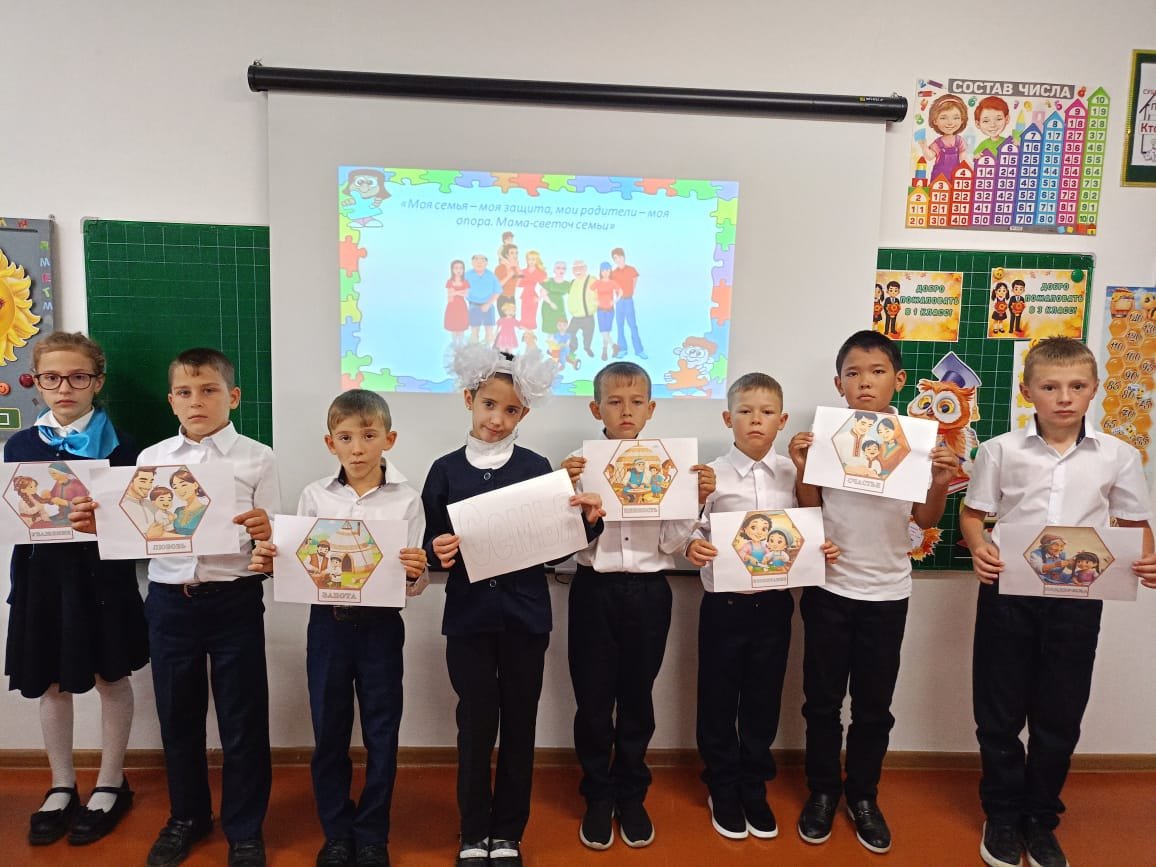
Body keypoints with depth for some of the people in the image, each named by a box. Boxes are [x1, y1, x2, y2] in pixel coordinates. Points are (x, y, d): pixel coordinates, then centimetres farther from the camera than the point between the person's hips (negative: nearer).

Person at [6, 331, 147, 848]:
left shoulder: (115, 445, -3)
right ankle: (62, 786, 31)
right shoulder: (19, 446, 6)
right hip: (43, 573, 3)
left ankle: (111, 785, 25)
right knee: (50, 681, 13)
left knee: (111, 676, 7)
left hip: (102, 573, -3)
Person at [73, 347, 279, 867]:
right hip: (169, 602, 3)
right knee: (178, 716, 18)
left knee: (242, 719, 8)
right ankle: (187, 815, 41)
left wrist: (266, 534, -27)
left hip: (234, 601, -3)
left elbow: (271, 543, -5)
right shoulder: (150, 459, 5)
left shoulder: (257, 459, -3)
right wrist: (98, 526, -10)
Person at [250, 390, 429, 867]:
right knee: (329, 732, 13)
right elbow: (297, 566, 6)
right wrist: (270, 563, -13)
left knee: (381, 733, 10)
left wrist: (416, 573, -27)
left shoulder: (406, 499, -6)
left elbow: (413, 584, -6)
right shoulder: (314, 496, 0)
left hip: (381, 626, -1)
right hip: (327, 623, 2)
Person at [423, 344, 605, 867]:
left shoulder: (537, 468, 0)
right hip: (469, 616, 0)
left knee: (519, 726, 11)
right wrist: (438, 552, -19)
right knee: (475, 728, 8)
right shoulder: (446, 470, 1)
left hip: (524, 615, 0)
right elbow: (433, 545, 3)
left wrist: (589, 521, -15)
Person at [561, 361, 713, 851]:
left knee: (637, 697, 15)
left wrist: (698, 500, -13)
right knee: (593, 698, 10)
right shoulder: (580, 463, -4)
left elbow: (672, 544, -2)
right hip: (594, 589, -1)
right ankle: (598, 796, 31)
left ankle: (631, 796, 35)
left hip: (649, 590, 1)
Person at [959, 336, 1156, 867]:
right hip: (1008, 592, -1)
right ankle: (1003, 814, 31)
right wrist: (978, 547, -17)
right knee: (1000, 711, 10)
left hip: (1078, 598, 1)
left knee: (1060, 714, 13)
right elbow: (972, 513, 2)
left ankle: (1041, 820, 33)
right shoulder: (1001, 451, -3)